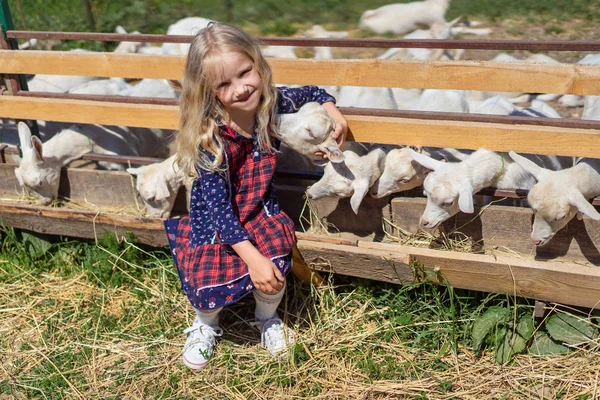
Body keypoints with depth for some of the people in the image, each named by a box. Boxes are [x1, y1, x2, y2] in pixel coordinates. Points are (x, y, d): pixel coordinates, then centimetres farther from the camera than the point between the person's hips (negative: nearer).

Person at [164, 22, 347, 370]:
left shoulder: (273, 103, -13)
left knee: (275, 266, -24)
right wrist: (252, 257, -35)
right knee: (210, 288, -21)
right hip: (213, 221, -3)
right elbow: (217, 206, -28)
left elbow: (310, 93, 11)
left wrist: (333, 111, -9)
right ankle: (207, 323, 19)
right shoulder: (210, 136, -26)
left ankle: (268, 319, 13)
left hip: (260, 210, 3)